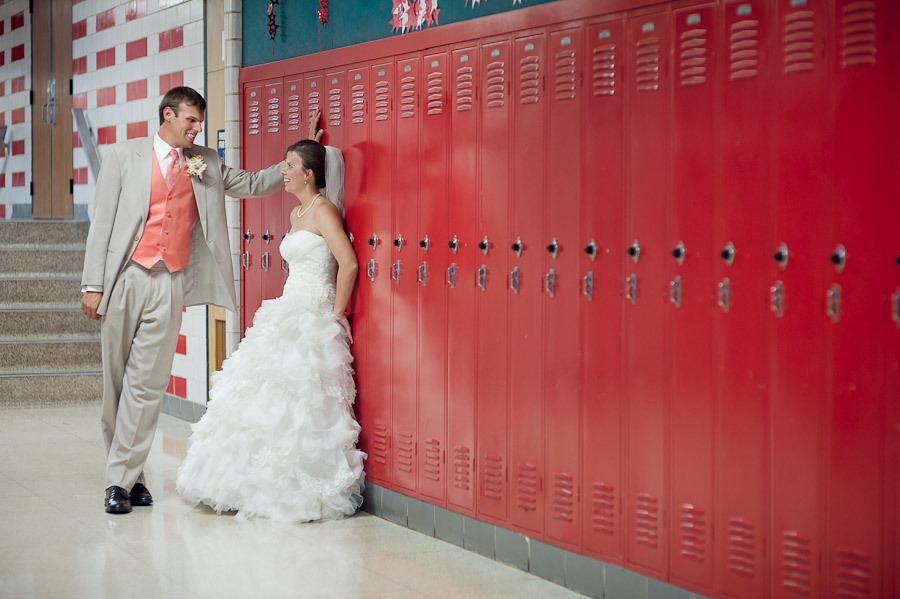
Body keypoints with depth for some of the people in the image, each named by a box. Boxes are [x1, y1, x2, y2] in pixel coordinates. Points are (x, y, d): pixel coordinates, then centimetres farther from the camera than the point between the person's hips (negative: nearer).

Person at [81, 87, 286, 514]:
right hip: (125, 278, -1)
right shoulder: (123, 157, 6)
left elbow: (253, 185, 21)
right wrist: (93, 285, -3)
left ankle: (122, 479, -3)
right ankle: (128, 474, 15)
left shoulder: (205, 164, 14)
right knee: (117, 381, 4)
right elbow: (102, 221, 3)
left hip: (169, 285, 1)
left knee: (146, 383, -6)